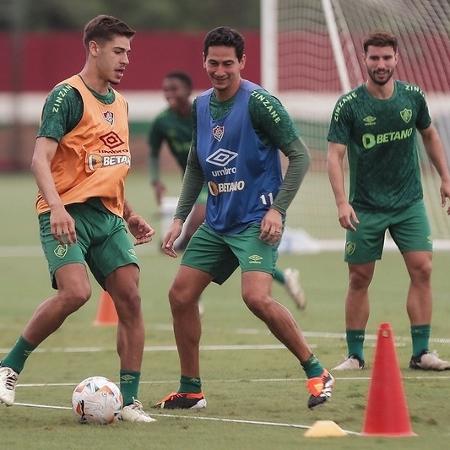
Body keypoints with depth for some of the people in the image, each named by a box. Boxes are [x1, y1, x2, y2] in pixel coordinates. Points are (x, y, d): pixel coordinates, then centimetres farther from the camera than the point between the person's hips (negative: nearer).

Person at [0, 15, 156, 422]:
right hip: (67, 215, -7)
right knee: (75, 292, -25)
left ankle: (130, 400, -1)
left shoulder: (119, 103, 18)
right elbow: (40, 158, -17)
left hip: (108, 217, 7)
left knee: (130, 299, -6)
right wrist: (57, 206, -31)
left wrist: (129, 214, 23)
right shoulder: (68, 95, -7)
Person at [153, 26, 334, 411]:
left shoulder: (258, 102, -13)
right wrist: (180, 218, 15)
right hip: (216, 221, 8)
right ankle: (191, 390, 16)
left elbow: (299, 156, -12)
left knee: (256, 297, -25)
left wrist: (278, 209, -17)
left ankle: (317, 374, -10)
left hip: (256, 220, -8)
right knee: (181, 294, 3)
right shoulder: (201, 106, 9)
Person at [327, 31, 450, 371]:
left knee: (422, 269, -9)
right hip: (365, 208, -2)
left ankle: (421, 352, -3)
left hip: (409, 203, 2)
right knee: (359, 279, 1)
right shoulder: (349, 105, -10)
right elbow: (335, 155, -12)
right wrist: (342, 202, -23)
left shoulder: (413, 97, -1)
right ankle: (355, 355, 12)